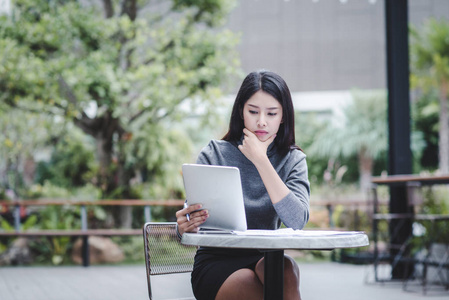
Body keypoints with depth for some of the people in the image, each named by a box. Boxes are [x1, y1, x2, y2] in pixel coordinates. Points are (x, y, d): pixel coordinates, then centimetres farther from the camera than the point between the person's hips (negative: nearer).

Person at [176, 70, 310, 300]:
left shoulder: (293, 160, 5)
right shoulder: (214, 155, 1)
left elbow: (297, 221, -15)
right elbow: (189, 221, -2)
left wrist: (260, 160, -15)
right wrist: (184, 226, -28)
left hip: (264, 258, 2)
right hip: (216, 262, -2)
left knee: (285, 267, -33)